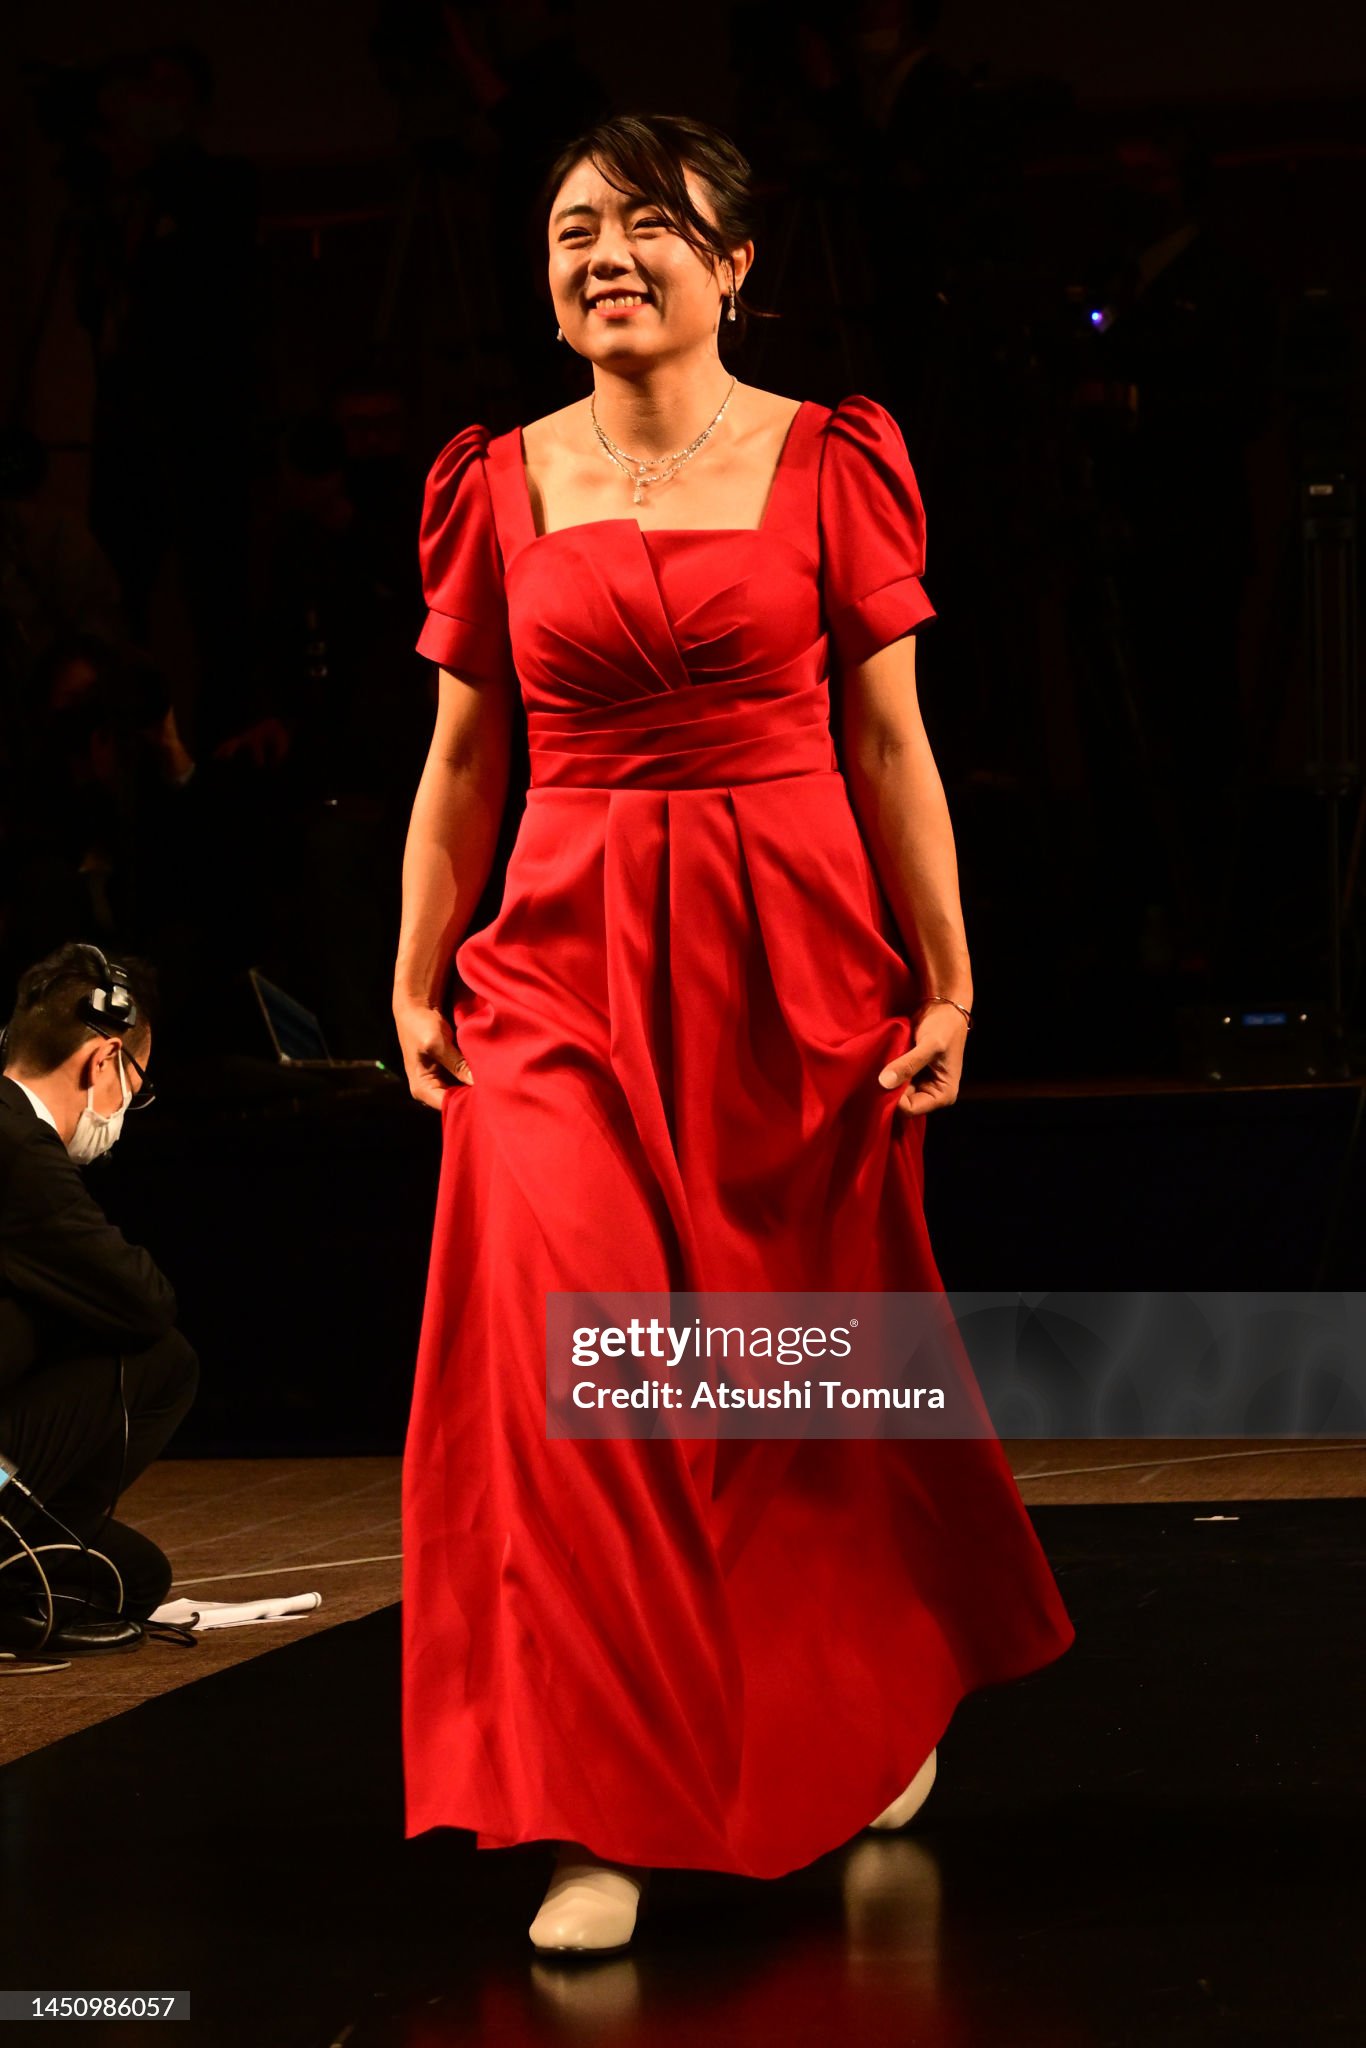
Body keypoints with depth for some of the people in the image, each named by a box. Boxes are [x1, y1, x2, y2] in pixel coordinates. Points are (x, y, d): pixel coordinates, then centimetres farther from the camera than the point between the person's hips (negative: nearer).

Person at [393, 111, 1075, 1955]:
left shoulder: (830, 463, 1)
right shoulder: (501, 485, 6)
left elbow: (892, 745, 0)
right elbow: (463, 763, 10)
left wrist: (947, 982, -3)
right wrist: (416, 984, 4)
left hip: (796, 959, -1)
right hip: (568, 971, 1)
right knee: (562, 1364, -11)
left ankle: (884, 1709, 38)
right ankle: (598, 1816, -4)